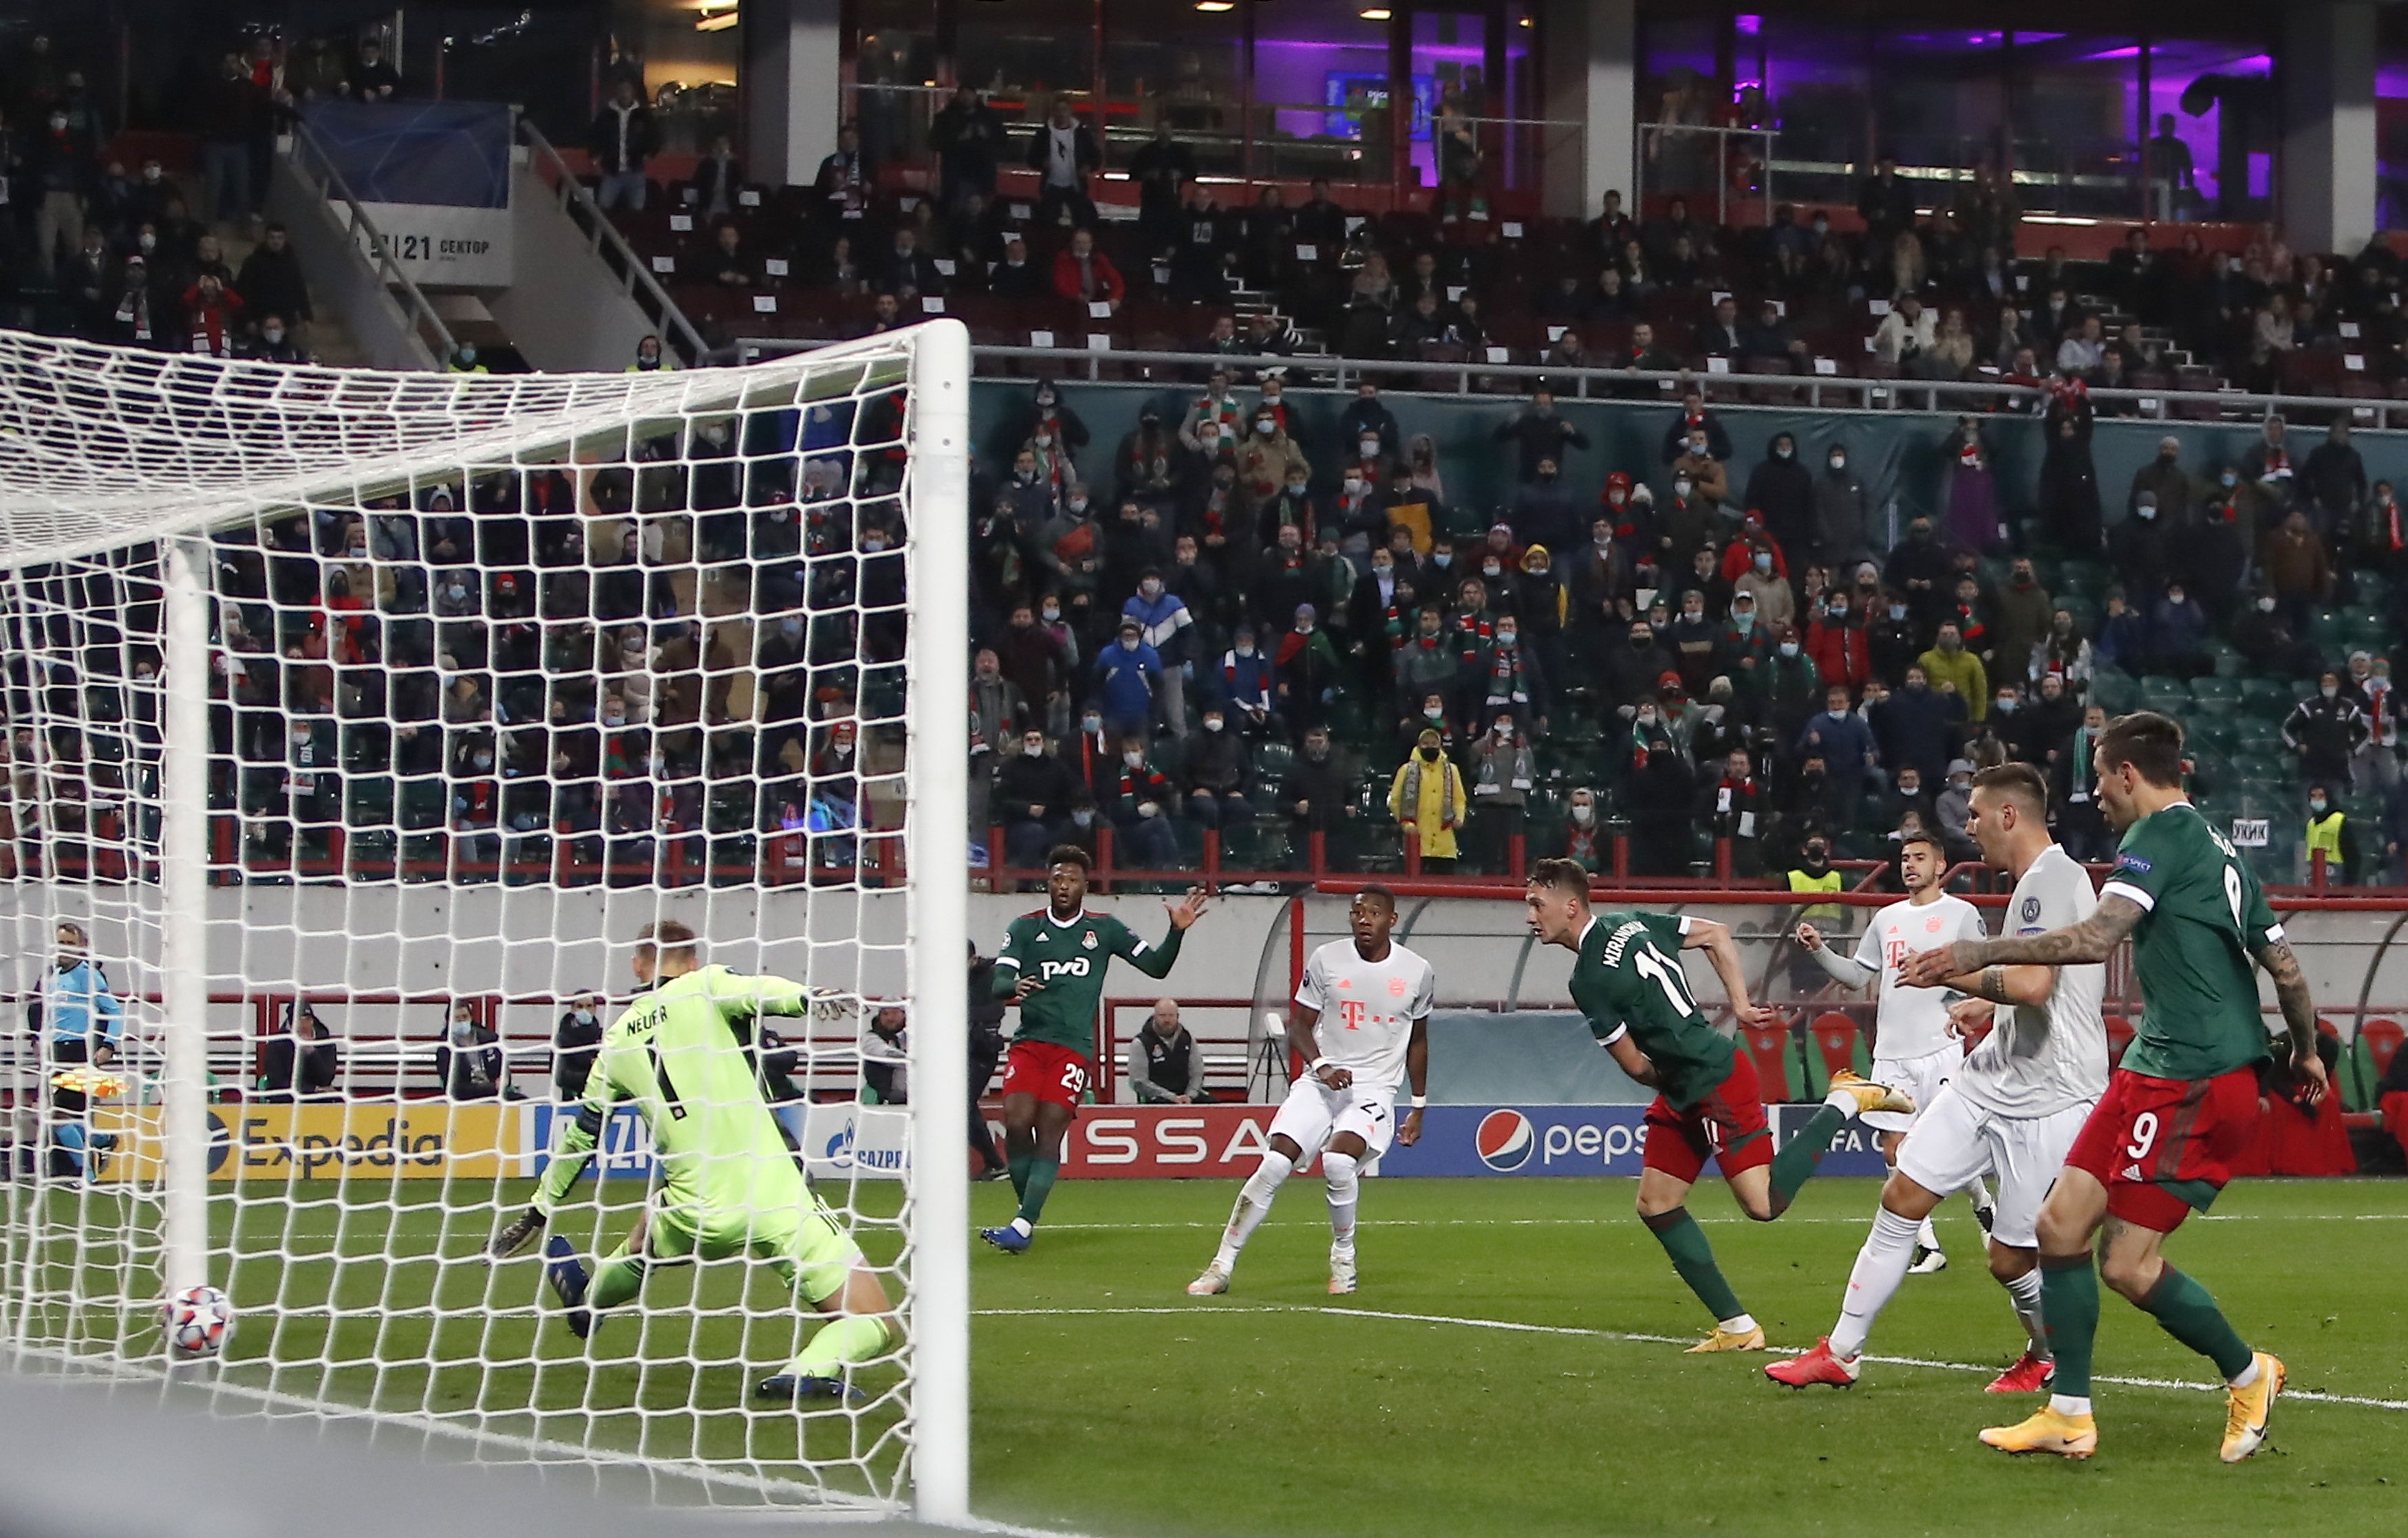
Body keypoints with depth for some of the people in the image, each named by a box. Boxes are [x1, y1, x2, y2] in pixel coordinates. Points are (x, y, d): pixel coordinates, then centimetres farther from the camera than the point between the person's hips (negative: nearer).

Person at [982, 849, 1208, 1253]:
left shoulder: (1104, 929, 9)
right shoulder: (1026, 928, 8)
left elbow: (1156, 966, 9)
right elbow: (998, 982, -2)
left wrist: (1178, 931, -7)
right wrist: (1015, 986, -26)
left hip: (1074, 1049, -1)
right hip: (1029, 1043, 1)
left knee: (1050, 1133, -13)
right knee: (1016, 1124, -15)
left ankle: (1023, 1227, -17)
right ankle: (1028, 1215, 2)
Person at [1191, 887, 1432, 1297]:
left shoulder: (1417, 972, 2)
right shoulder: (1326, 960, 0)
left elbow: (1418, 1042, 16)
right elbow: (1299, 1027, 4)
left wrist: (1418, 1108, 18)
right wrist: (1322, 1066, -15)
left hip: (1374, 1089, -1)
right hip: (1320, 1082, 1)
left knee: (1338, 1160, -29)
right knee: (1274, 1164, -16)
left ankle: (1343, 1259, -6)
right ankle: (1222, 1266, -7)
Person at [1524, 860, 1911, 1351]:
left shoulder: (1588, 982, -18)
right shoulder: (1630, 924, 8)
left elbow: (1635, 1065, -11)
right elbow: (1717, 935, 14)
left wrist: (1663, 1080, 10)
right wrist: (1741, 1005, 11)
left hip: (1716, 1084, -10)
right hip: (1683, 1097, 10)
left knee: (1764, 1204, -11)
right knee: (1656, 1207, 6)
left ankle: (1845, 1102, 4)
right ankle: (1737, 1328, 8)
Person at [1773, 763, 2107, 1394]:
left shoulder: (2052, 879, -18)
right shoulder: (2033, 882, 15)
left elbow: (2033, 984, -30)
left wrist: (1950, 972, -18)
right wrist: (1986, 1005, 23)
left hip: (2047, 1099, -10)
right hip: (1988, 1080, 10)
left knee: (2012, 1258, -4)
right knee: (1903, 1196, 4)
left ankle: (2050, 1357, 24)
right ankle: (1842, 1352, 9)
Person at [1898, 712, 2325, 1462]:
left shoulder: (2162, 834, -9)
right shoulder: (2219, 850, 19)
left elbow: (2094, 938, -23)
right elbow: (2287, 969, 22)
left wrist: (1981, 952, -20)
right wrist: (2306, 1052, 38)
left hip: (2193, 1083, -10)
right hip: (2152, 1074, 10)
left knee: (2127, 1264, -9)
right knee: (2060, 1224, 6)